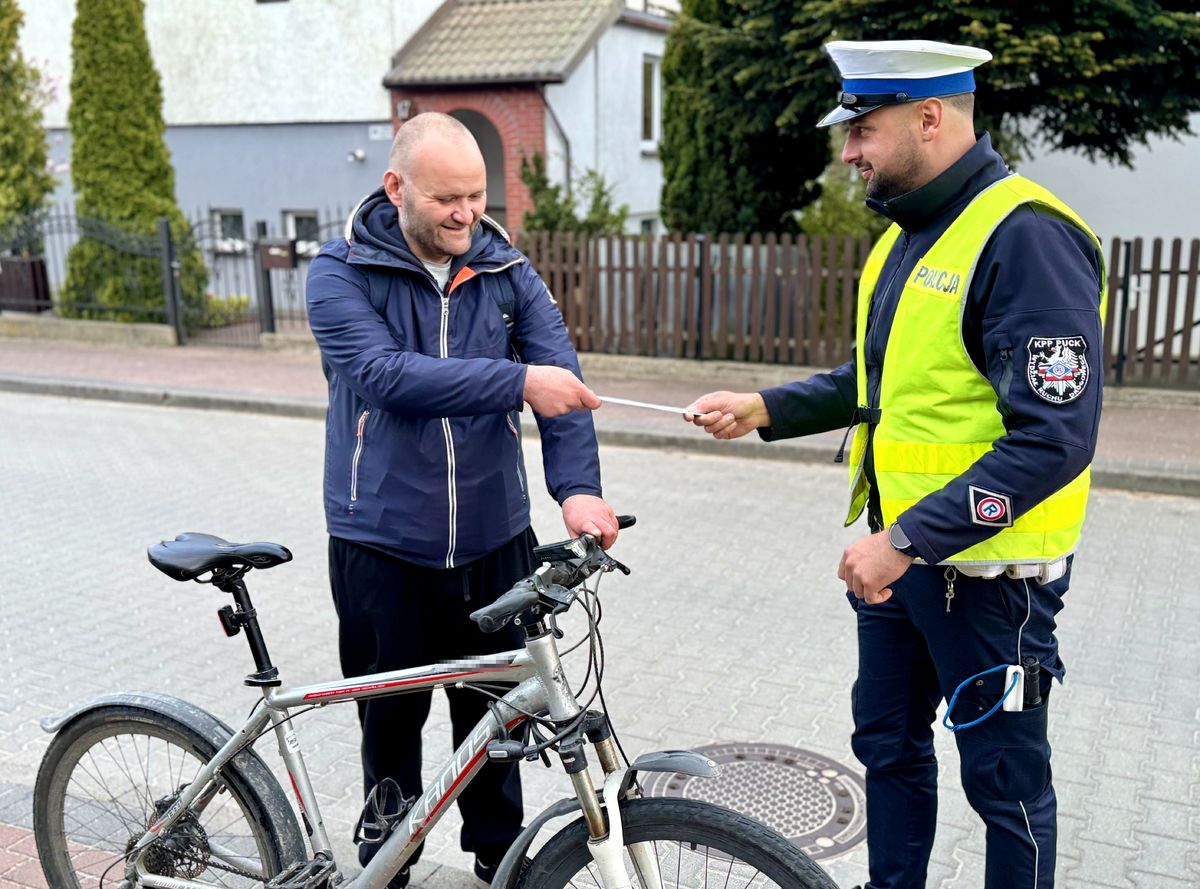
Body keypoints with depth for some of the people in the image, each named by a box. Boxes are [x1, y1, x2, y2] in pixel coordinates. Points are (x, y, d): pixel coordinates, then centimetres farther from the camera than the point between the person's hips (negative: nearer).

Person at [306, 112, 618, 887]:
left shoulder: (508, 274, 1)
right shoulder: (342, 273, -7)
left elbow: (561, 379, -10)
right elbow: (384, 373, -23)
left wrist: (578, 487, -26)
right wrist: (517, 382, -31)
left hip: (492, 540, 2)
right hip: (384, 546, -2)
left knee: (493, 710, 16)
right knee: (391, 718, 13)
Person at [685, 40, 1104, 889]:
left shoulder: (1027, 238, -20)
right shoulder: (909, 233, 9)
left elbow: (1054, 438, -26)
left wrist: (907, 540, -26)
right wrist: (765, 407, 5)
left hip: (987, 572, -9)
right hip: (896, 551, 9)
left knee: (1004, 778, 10)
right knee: (889, 746, 21)